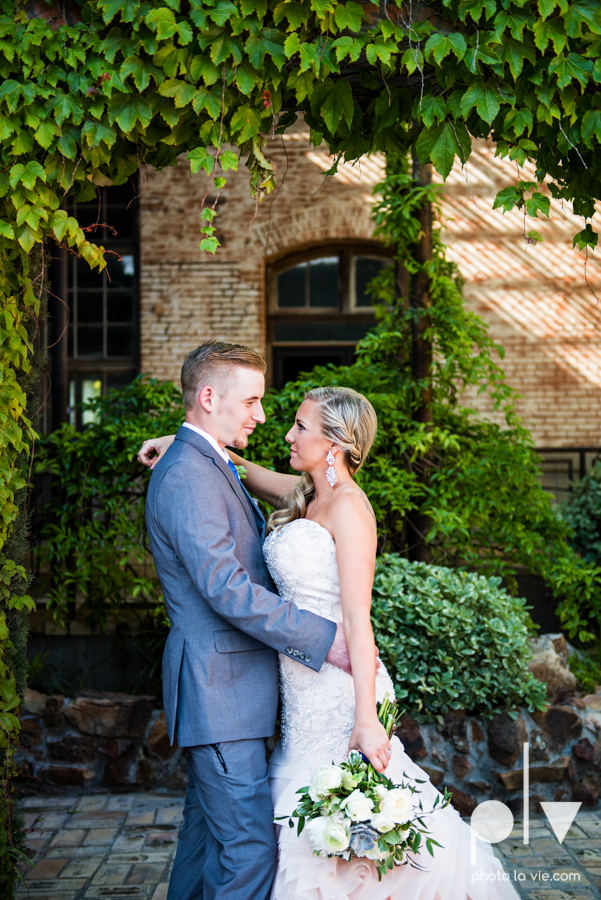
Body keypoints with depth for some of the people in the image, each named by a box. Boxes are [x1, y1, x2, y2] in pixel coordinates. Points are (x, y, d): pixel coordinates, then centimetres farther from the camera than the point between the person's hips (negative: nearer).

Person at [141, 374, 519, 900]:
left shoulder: (347, 506, -14)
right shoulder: (307, 496, 11)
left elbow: (357, 617, -20)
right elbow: (243, 471, 29)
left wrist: (366, 718, -24)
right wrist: (186, 443, 13)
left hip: (338, 687, -9)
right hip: (307, 684, 9)